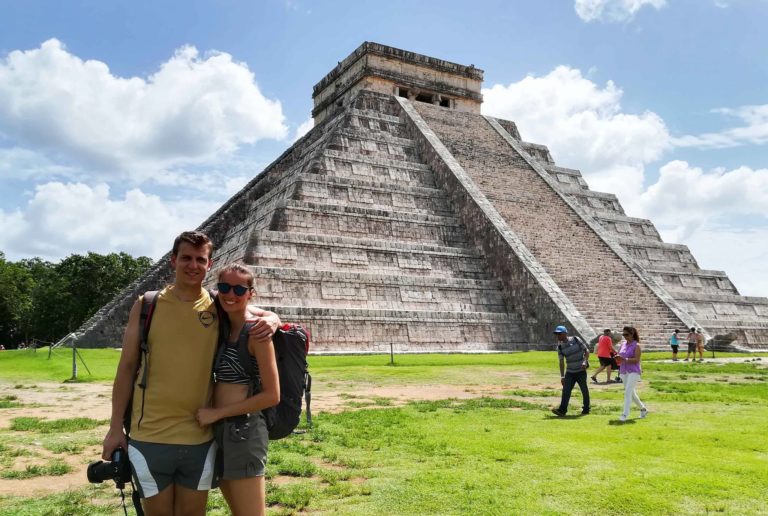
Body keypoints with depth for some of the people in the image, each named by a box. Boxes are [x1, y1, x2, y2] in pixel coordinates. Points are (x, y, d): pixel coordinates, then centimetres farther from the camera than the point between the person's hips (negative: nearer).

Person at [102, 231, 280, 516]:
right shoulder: (147, 305, -2)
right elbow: (127, 367, 2)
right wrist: (115, 428, 1)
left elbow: (268, 315, 12)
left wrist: (271, 321, -13)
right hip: (150, 438, -1)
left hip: (200, 439, 2)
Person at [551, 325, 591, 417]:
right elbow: (561, 362, 4)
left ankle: (586, 409, 22)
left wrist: (585, 361, -20)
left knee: (584, 390, 6)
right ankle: (562, 410, -10)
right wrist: (562, 376, 0)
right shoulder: (560, 347, 2)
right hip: (569, 372, 3)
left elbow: (586, 350, -4)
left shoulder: (576, 340, -6)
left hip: (581, 371, -3)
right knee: (566, 390, -6)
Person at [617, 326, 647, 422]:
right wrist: (618, 358, -8)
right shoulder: (623, 345, 11)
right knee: (631, 393, 15)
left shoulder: (636, 346, -8)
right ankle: (643, 409, 33)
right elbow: (620, 356, 15)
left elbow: (636, 360, -16)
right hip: (624, 371, 7)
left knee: (628, 392, -15)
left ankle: (625, 414, -13)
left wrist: (624, 359, -26)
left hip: (633, 372, -7)